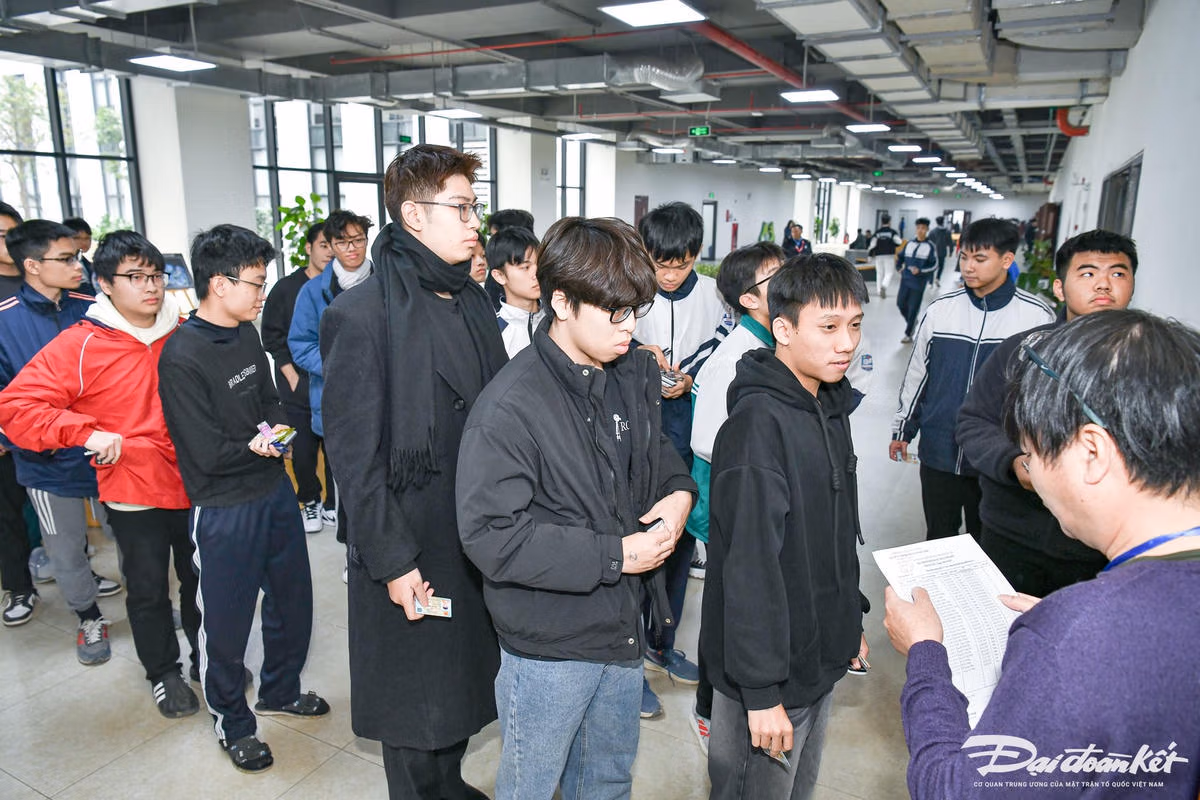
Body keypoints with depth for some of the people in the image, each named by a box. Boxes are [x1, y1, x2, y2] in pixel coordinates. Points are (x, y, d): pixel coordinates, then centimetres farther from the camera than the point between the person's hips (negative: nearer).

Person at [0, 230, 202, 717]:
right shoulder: (79, 346, -11)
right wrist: (87, 433, -20)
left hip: (195, 486, 3)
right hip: (133, 494, -3)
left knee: (202, 579, 18)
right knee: (148, 590, 14)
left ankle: (209, 656, 40)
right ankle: (163, 672, 36)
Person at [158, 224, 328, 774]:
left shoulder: (246, 335, 3)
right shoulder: (181, 358, -21)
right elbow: (207, 453, -22)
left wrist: (275, 428, -6)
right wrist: (257, 445, -8)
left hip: (275, 491, 8)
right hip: (224, 510, -7)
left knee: (292, 599, 20)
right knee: (227, 620, 10)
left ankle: (280, 690, 44)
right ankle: (232, 722, 33)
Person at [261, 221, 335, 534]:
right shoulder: (286, 288, 4)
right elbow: (272, 335, 4)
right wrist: (292, 376, -3)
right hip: (299, 388, 0)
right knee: (303, 452, 4)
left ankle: (333, 506, 18)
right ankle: (310, 502, 24)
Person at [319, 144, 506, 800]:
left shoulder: (473, 303, 7)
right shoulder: (363, 315, -16)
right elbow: (353, 455, -17)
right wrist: (392, 561, -16)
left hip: (478, 538, 7)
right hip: (414, 551, -7)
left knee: (465, 678, 22)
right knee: (418, 698, 11)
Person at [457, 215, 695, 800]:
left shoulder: (637, 371, -2)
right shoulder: (509, 407, -24)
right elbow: (491, 534, -26)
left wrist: (679, 490, -7)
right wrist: (613, 555, -25)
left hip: (623, 626, 7)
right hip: (547, 647, -6)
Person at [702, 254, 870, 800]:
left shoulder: (830, 406, 5)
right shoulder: (758, 423, -25)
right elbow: (750, 564, -26)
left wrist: (851, 619, 17)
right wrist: (760, 690, -23)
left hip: (824, 654, 9)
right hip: (773, 669, -8)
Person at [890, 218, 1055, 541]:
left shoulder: (1038, 316, -7)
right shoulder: (940, 310, 0)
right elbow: (916, 374, 9)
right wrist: (902, 430, 14)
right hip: (938, 453, 2)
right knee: (938, 538, 16)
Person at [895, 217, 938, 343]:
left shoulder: (930, 246, -5)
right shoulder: (909, 244, 7)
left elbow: (934, 265, -6)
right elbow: (901, 256, 22)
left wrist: (920, 270, -19)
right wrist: (899, 267, 4)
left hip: (919, 282, -4)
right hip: (905, 280, 5)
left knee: (914, 308, 0)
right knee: (900, 303, 5)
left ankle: (908, 334, 11)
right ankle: (912, 323, 33)